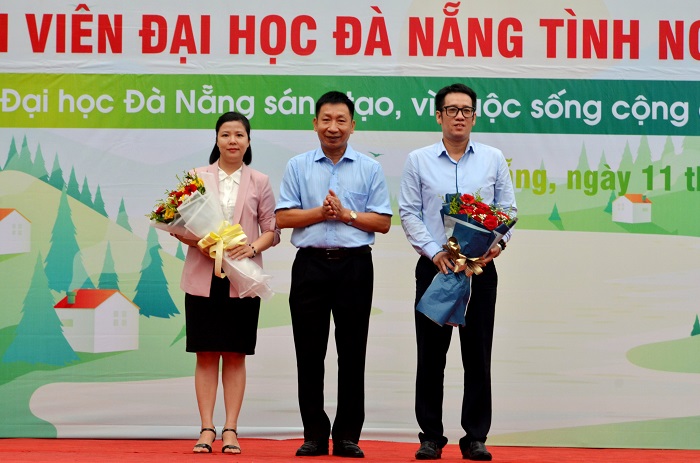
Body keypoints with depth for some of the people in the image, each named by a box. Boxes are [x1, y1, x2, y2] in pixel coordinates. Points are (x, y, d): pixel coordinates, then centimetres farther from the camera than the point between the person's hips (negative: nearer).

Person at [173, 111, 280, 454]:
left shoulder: (259, 183, 7)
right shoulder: (197, 177, 7)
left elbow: (272, 230, 7)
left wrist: (254, 247, -13)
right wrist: (195, 241, -12)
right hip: (203, 276, 0)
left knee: (235, 355, 3)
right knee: (206, 355, 1)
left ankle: (230, 430, 6)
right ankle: (207, 429, 3)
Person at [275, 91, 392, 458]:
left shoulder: (370, 169, 7)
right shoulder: (298, 166, 8)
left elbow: (383, 222, 2)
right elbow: (283, 217, 2)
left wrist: (346, 214, -10)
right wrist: (319, 213, -11)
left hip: (354, 265, 0)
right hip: (311, 264, 1)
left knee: (352, 353, 2)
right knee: (309, 352, 2)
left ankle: (348, 436, 9)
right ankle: (314, 435, 10)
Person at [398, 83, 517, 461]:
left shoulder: (493, 159, 8)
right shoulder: (419, 161, 4)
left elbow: (508, 209, 7)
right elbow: (409, 213, 1)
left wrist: (499, 242, -11)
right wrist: (435, 252, -10)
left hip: (480, 268, 1)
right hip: (434, 267, -1)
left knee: (477, 355, 2)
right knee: (431, 354, 2)